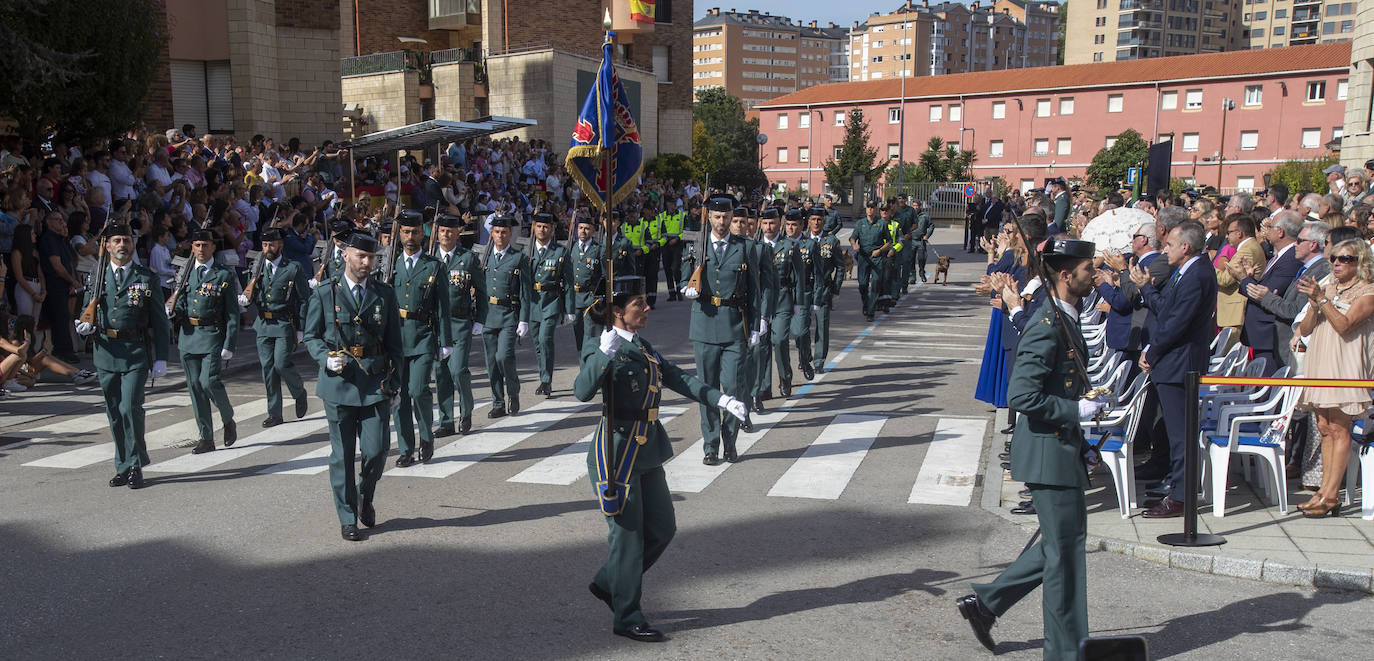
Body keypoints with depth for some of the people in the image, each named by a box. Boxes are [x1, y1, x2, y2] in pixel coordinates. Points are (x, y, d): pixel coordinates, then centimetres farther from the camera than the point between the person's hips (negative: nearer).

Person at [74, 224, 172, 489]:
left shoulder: (147, 278, 3)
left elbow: (160, 321, 3)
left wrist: (161, 358, -3)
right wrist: (84, 326, -6)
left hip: (136, 352, -3)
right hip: (106, 354, 3)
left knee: (131, 408, -13)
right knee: (114, 414, 8)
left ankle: (135, 466, -1)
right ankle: (123, 467, 18)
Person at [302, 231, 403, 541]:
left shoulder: (385, 295, 8)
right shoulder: (325, 293, 2)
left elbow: (394, 344, 12)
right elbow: (311, 337, 7)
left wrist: (395, 383, 6)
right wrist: (327, 358, -13)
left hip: (375, 384, 1)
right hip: (339, 383, -1)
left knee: (377, 450, -3)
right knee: (342, 454, 4)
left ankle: (365, 496, 27)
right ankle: (348, 519, 16)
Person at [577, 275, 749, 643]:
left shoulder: (643, 347, 11)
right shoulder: (606, 352, -15)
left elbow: (678, 379, 12)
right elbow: (583, 392, -32)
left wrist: (720, 399, 2)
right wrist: (604, 355, -46)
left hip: (647, 452, 9)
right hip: (617, 453, -9)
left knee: (662, 528, 14)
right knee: (629, 535, 1)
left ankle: (607, 584, 32)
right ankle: (627, 619, 16)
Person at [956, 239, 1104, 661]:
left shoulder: (1066, 320, 12)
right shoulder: (1046, 328, -20)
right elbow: (1021, 396, -26)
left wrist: (1079, 442, 18)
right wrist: (1077, 410, -18)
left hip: (1063, 448, 10)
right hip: (1047, 454, -10)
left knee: (1065, 543, 17)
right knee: (1064, 549, 1)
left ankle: (984, 603, 25)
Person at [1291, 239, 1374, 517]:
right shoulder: (1326, 287, 17)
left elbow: (1344, 325, -15)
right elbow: (1305, 329, 11)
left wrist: (1322, 299, -18)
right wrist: (1314, 305, -6)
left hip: (1345, 364, -6)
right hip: (1321, 363, 6)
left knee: (1338, 429, -9)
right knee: (1325, 427, 4)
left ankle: (1330, 495, -10)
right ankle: (1325, 492, 5)